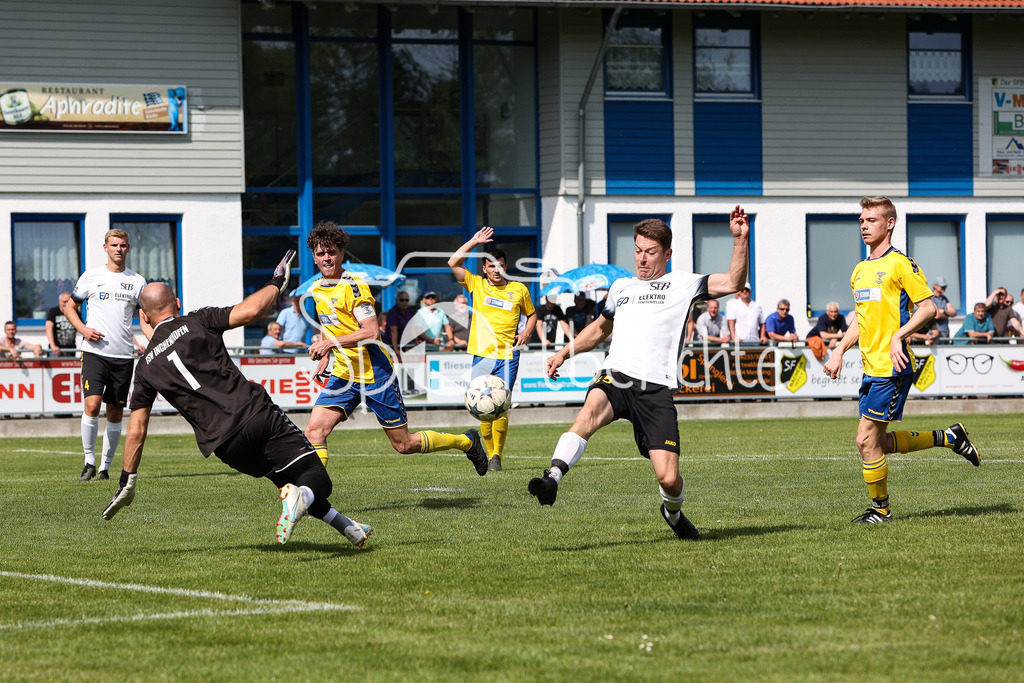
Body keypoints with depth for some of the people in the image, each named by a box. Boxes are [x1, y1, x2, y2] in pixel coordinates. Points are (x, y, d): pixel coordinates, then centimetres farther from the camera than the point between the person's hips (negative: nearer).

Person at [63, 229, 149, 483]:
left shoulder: (137, 281, 9)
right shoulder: (91, 277, 5)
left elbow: (145, 318, 12)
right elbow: (69, 306, 14)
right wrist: (83, 329, -4)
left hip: (123, 355, 2)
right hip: (95, 351, -2)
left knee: (115, 413, 4)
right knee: (92, 405, -17)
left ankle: (105, 466, 14)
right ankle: (89, 461, -4)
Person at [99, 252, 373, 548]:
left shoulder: (146, 366, 15)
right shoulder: (197, 322, 7)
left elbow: (136, 430, 15)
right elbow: (250, 310, -6)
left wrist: (126, 482, 23)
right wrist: (276, 283, 13)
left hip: (224, 443, 2)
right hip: (257, 414, -2)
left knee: (291, 483, 23)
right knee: (315, 477, -5)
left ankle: (344, 525, 12)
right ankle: (302, 497, -38)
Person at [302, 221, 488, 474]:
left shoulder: (354, 285, -15)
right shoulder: (315, 290, 9)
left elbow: (370, 332, -24)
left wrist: (330, 343, -29)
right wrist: (325, 356, 13)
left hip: (375, 374, -7)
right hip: (344, 375, 7)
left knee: (404, 444, 3)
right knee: (314, 430, -14)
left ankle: (467, 442, 24)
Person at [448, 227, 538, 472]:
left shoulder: (519, 290, 10)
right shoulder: (476, 285, 8)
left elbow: (531, 314, 25)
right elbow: (453, 263, -1)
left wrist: (526, 332, 5)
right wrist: (474, 242, -2)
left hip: (508, 356, -1)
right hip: (482, 356, 1)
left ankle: (497, 455, -4)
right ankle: (491, 453, 14)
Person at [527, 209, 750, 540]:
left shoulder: (681, 284, 12)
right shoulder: (621, 287, 25)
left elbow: (732, 282, 0)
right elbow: (600, 328, 42)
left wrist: (740, 240, -12)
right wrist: (565, 352, 31)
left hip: (655, 388, -2)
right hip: (614, 377, 2)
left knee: (668, 479, -8)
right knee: (589, 411, -36)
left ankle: (673, 512, 27)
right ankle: (552, 479, -51)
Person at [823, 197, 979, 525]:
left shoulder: (900, 264, -7)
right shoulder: (860, 270, 18)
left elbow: (928, 308, -11)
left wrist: (899, 335, -21)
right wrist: (839, 351, 16)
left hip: (891, 366, -9)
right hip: (871, 368, 9)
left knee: (867, 440, -9)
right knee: (878, 442, 9)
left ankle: (880, 509, 5)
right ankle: (949, 437, 24)